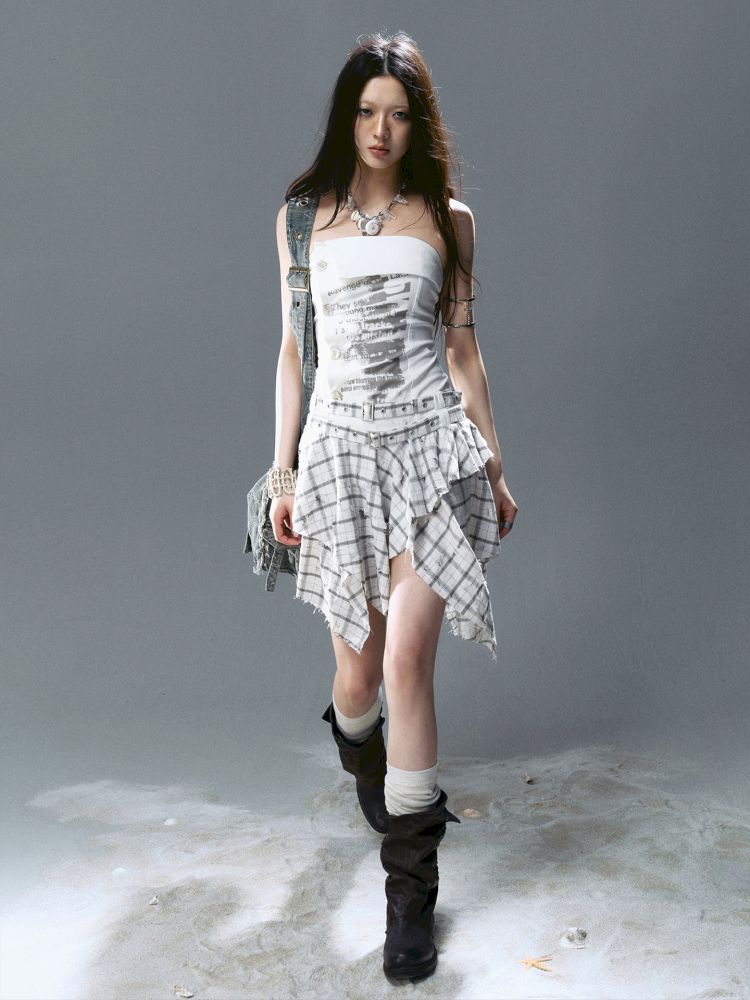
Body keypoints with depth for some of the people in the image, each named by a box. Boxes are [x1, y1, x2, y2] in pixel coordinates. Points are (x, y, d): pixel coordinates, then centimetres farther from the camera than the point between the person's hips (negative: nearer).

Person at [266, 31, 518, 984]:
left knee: (407, 659, -10)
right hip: (341, 448, 1)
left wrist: (494, 465, 9)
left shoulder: (447, 218, 8)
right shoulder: (301, 218, 8)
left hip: (431, 446, -1)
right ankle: (358, 749, 46)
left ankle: (410, 882, 4)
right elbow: (293, 349, 9)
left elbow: (462, 349, 10)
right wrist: (283, 471, 5)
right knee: (358, 659, 7)